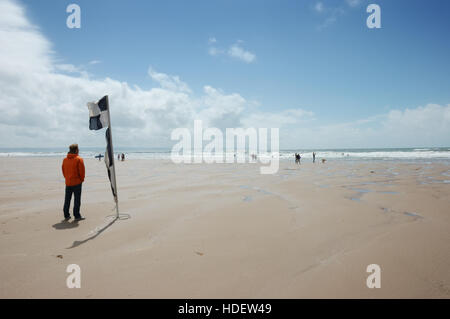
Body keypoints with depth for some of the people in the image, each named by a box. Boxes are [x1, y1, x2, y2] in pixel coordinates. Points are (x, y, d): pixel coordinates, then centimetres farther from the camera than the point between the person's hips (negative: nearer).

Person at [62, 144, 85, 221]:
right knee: (77, 199, 1)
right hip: (77, 182, -5)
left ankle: (66, 215, 18)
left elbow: (63, 170, 12)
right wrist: (82, 179, 2)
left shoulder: (65, 159, 7)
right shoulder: (79, 159, -11)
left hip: (68, 182, 6)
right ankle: (77, 216, 2)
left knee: (67, 199, 13)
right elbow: (81, 171, -12)